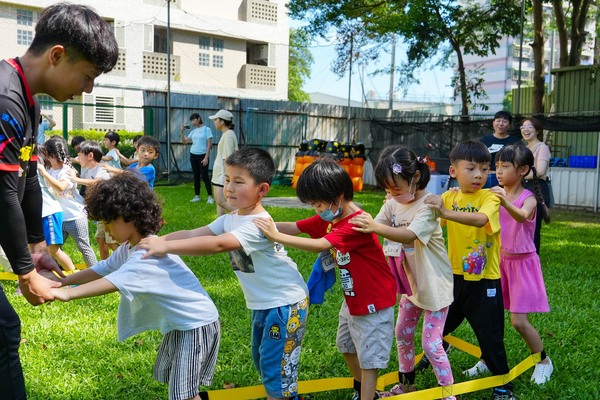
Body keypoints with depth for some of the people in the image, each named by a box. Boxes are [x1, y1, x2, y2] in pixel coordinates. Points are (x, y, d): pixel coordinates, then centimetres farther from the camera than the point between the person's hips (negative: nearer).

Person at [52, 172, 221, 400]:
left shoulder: (148, 254, -28)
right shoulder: (128, 248, 4)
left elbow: (113, 282, -38)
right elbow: (101, 270, 6)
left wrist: (66, 294, -41)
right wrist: (62, 281, -3)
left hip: (196, 324, -11)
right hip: (178, 323, 11)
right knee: (168, 375, 26)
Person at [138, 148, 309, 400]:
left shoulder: (258, 225, -29)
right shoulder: (229, 220, 0)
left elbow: (217, 245, -41)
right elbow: (193, 234, -9)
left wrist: (165, 247, -44)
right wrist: (158, 241, -25)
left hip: (286, 303, -9)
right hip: (263, 304, 10)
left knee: (275, 364, 0)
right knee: (261, 358, 23)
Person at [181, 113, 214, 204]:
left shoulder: (206, 129, -6)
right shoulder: (193, 131, 10)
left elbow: (209, 145, -9)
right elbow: (184, 142, 10)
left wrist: (206, 157, -14)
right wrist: (182, 131, -3)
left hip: (202, 155, -6)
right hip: (193, 155, 6)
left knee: (204, 176, -6)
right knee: (196, 176, 9)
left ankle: (210, 197, -1)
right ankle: (197, 196, 14)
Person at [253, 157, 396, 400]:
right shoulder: (329, 218, -1)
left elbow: (319, 245, -39)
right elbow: (296, 227, -4)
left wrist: (276, 237, -37)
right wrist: (262, 223, -17)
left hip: (374, 302, -10)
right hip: (352, 300, 10)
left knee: (369, 358, 0)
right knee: (346, 347, 25)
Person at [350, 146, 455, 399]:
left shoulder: (427, 205, -25)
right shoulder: (393, 203, -2)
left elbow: (410, 235, -40)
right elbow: (373, 228, -7)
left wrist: (375, 227, -54)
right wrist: (353, 224, -26)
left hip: (435, 284, -8)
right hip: (412, 283, 8)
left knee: (431, 344, -5)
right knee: (402, 334, 19)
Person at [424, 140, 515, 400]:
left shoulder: (489, 197, -15)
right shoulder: (449, 197, 1)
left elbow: (480, 219, -36)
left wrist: (446, 212, -48)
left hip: (484, 279, -4)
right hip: (455, 274, 5)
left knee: (490, 333, 4)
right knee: (441, 322, 22)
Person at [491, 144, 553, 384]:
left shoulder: (528, 198, -15)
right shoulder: (496, 195, -1)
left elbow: (521, 216, -37)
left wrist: (506, 203, -58)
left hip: (522, 263, -4)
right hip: (499, 259, 4)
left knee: (518, 321, -4)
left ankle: (544, 362, 19)